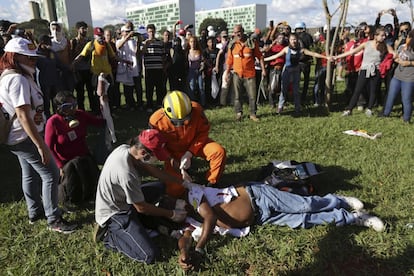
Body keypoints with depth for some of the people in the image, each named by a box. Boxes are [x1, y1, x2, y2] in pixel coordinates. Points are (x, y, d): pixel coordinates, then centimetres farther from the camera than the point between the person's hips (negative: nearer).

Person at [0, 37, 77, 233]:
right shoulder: (18, 80, -23)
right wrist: (41, 145, -27)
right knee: (51, 174, -3)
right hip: (26, 138, -11)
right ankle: (54, 220, 7)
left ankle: (35, 212, 36)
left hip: (19, 138, 11)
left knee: (30, 174, 21)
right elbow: (23, 116, -28)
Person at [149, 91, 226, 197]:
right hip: (173, 152, -1)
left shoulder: (196, 110, -28)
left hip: (194, 144, 1)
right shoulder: (156, 120, -28)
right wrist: (170, 159, -23)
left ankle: (211, 183, -4)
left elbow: (203, 132, -14)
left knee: (219, 151, -27)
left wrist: (189, 153, -22)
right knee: (175, 191, -11)